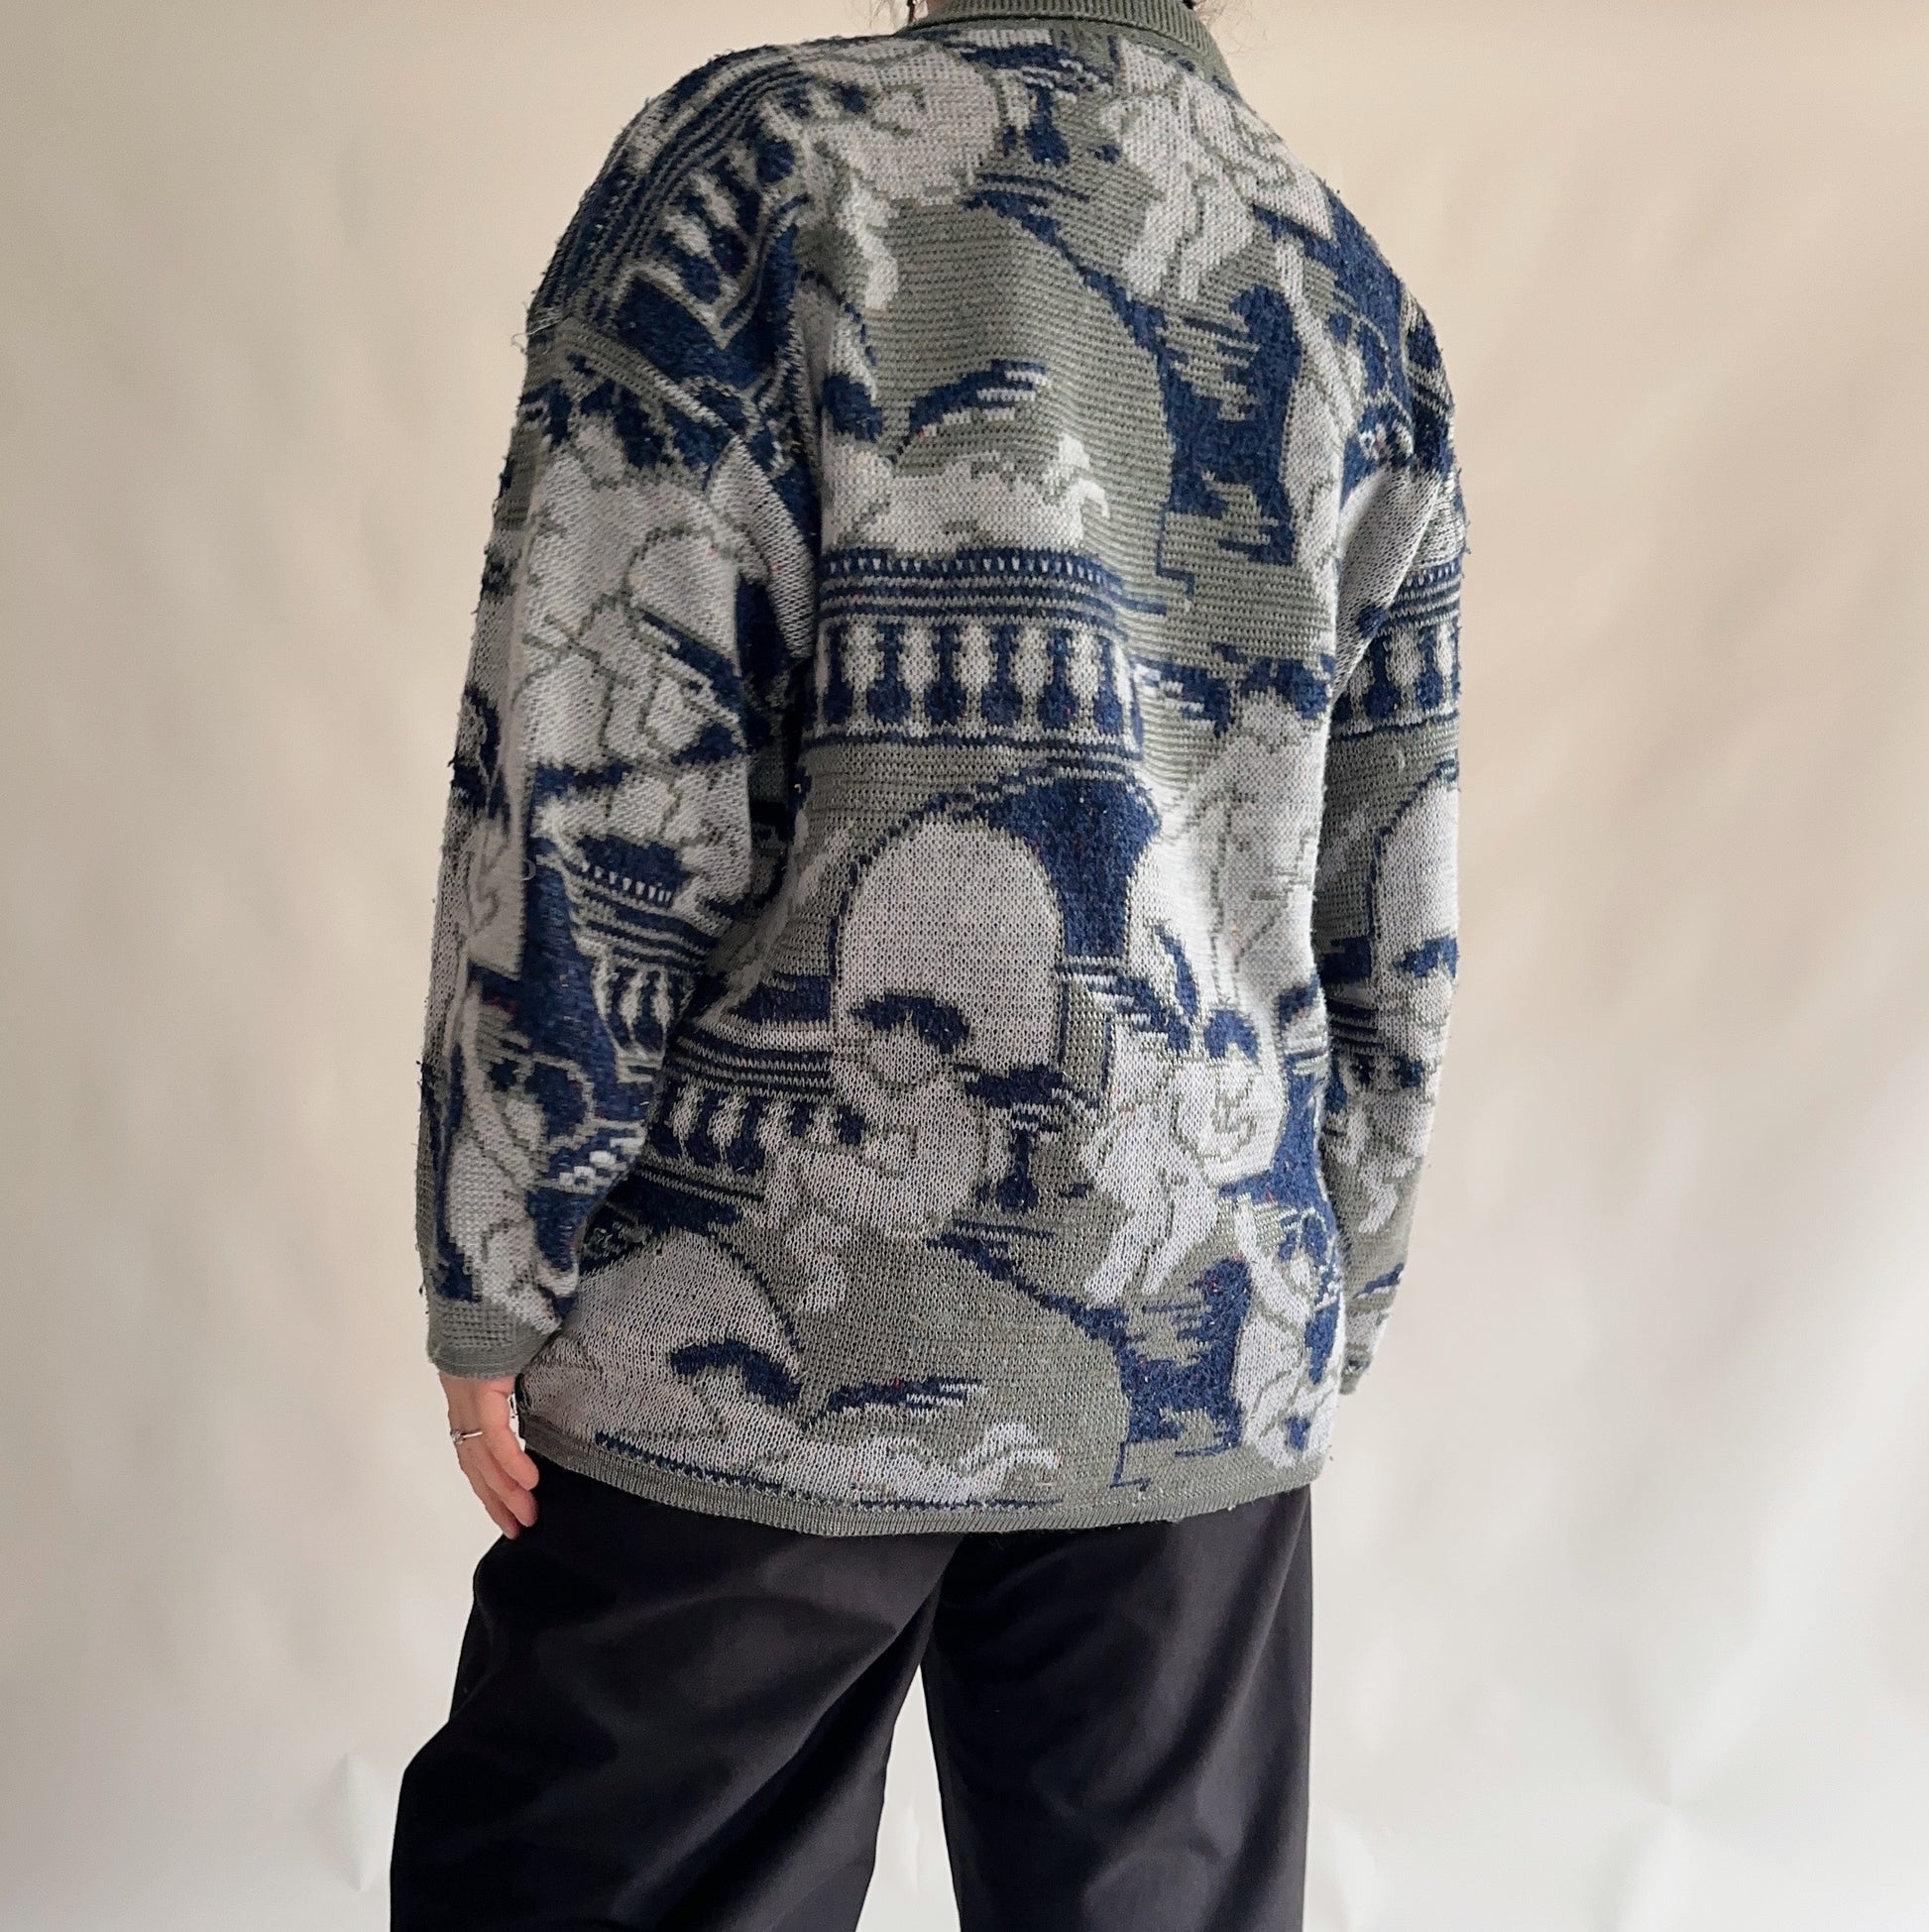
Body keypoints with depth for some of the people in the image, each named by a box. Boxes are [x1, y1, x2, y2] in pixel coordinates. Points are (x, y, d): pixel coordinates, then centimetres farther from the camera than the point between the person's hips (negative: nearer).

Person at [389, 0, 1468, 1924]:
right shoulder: (1358, 294, 11)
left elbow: (593, 791, -12)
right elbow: (1395, 916, 10)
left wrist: (493, 1282, -4)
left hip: (780, 1337, -4)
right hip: (1209, 1362, 5)